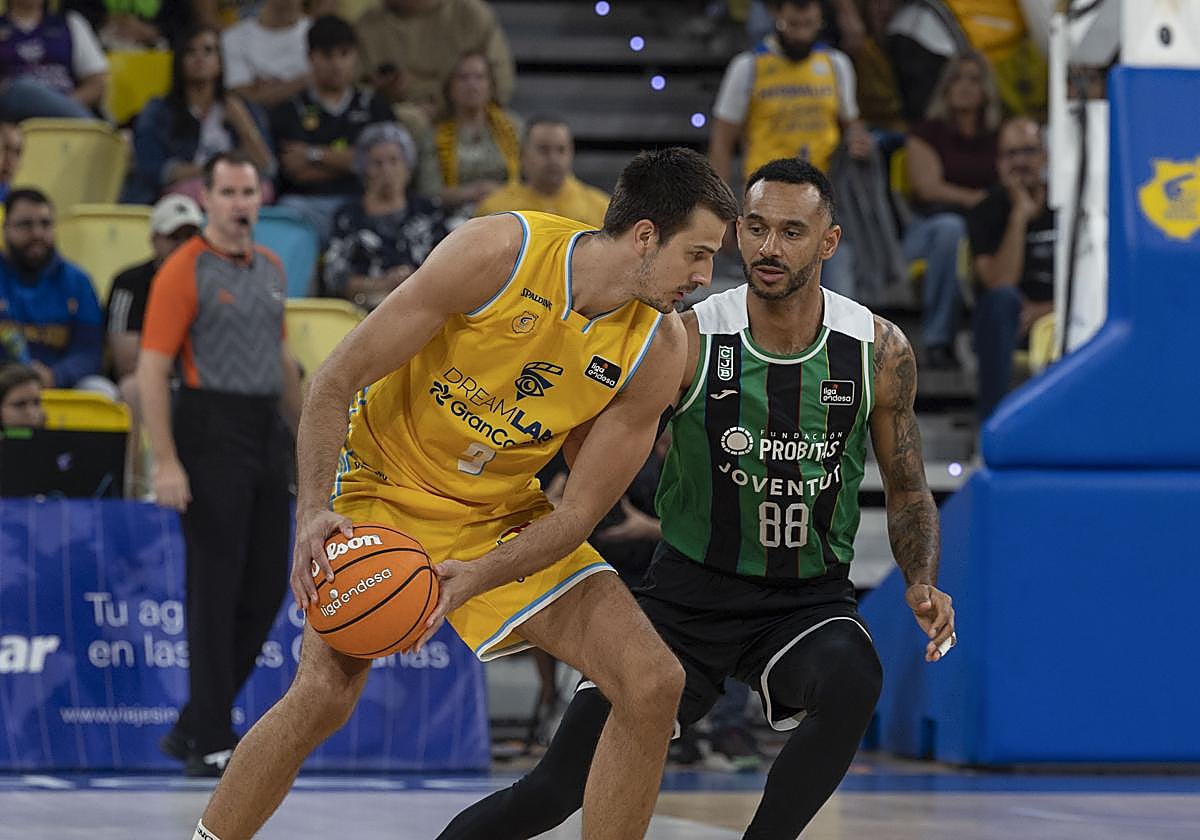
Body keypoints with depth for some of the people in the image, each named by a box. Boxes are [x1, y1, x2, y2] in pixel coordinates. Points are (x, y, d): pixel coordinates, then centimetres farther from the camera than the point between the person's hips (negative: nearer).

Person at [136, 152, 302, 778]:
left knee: (268, 585, 7)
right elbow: (152, 369, -12)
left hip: (267, 434, 7)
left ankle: (196, 724, 19)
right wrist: (166, 462, -19)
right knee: (215, 588, -5)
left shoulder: (271, 269, 14)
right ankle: (209, 743, 1)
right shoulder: (184, 271, -8)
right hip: (213, 432, -7)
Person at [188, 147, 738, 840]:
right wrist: (315, 511, -30)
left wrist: (476, 579, -27)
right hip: (387, 489, -4)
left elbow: (578, 514, -11)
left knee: (654, 685, -12)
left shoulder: (659, 351, -13)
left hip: (505, 517, 4)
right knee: (324, 693, -20)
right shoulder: (498, 253, -24)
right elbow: (336, 381, -19)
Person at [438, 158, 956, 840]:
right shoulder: (688, 342, -14)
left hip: (810, 597, 1)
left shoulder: (878, 352, -8)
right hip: (691, 588, -1)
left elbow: (908, 491, 5)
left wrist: (923, 583, -14)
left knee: (851, 682, -35)